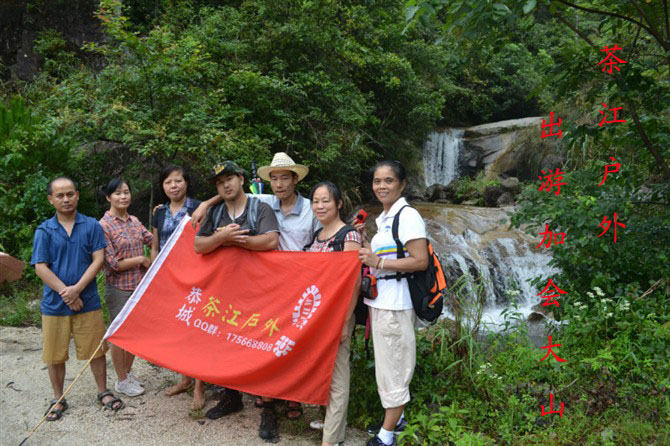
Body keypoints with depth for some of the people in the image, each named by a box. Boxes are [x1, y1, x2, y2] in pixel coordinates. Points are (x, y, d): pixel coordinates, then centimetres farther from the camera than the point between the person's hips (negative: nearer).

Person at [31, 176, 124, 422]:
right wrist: (65, 292, -14)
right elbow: (40, 268, -5)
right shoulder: (44, 231, 1)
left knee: (96, 349, 8)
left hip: (88, 301, 0)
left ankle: (103, 392, 26)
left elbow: (98, 259, -5)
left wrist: (77, 288, -15)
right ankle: (58, 399, 27)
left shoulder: (92, 225, 1)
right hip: (54, 304, 1)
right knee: (54, 355, 9)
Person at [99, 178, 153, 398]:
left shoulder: (134, 221, 6)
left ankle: (128, 372, 34)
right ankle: (121, 380, 23)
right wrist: (141, 259, -11)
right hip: (118, 287, -6)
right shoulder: (104, 226, -13)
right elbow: (112, 263, -16)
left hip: (139, 285, 6)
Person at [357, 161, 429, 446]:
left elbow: (420, 261, -20)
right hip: (379, 300, 9)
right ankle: (395, 417, 33)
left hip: (395, 302, -9)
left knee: (393, 365, 1)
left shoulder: (408, 216, -13)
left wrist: (378, 262, -19)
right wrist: (365, 249, 5)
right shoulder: (382, 219, 13)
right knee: (387, 362, 18)